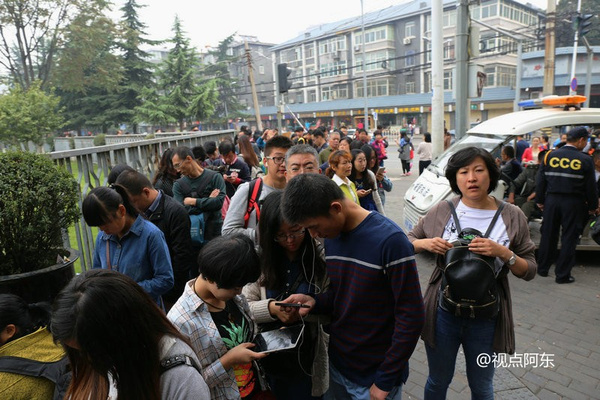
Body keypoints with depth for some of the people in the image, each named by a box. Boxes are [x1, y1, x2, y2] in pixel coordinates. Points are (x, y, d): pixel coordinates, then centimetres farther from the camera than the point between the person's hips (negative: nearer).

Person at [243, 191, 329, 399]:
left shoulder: (321, 257, -10)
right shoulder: (261, 259, -6)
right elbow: (244, 307, -9)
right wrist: (271, 308, -26)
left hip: (308, 359, -1)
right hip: (269, 358, 1)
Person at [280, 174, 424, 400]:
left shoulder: (390, 240, -23)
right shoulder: (331, 236, -1)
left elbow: (411, 317, -18)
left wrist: (385, 381, -13)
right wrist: (315, 302, -10)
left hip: (375, 374, -6)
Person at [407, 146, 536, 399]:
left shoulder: (512, 217, -6)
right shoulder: (442, 211, -6)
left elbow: (529, 271, -3)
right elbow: (409, 241, 5)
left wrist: (504, 253, -22)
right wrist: (425, 243, -17)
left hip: (486, 318, 0)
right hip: (443, 312, 0)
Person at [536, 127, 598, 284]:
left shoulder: (550, 155, -1)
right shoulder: (585, 160, -8)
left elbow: (540, 180, 3)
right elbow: (591, 187, -3)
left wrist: (540, 200, 11)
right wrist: (592, 207, 9)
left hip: (551, 200, 3)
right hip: (573, 203, -3)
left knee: (548, 235, 13)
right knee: (569, 238, 6)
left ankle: (542, 268, 23)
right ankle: (562, 275, 11)